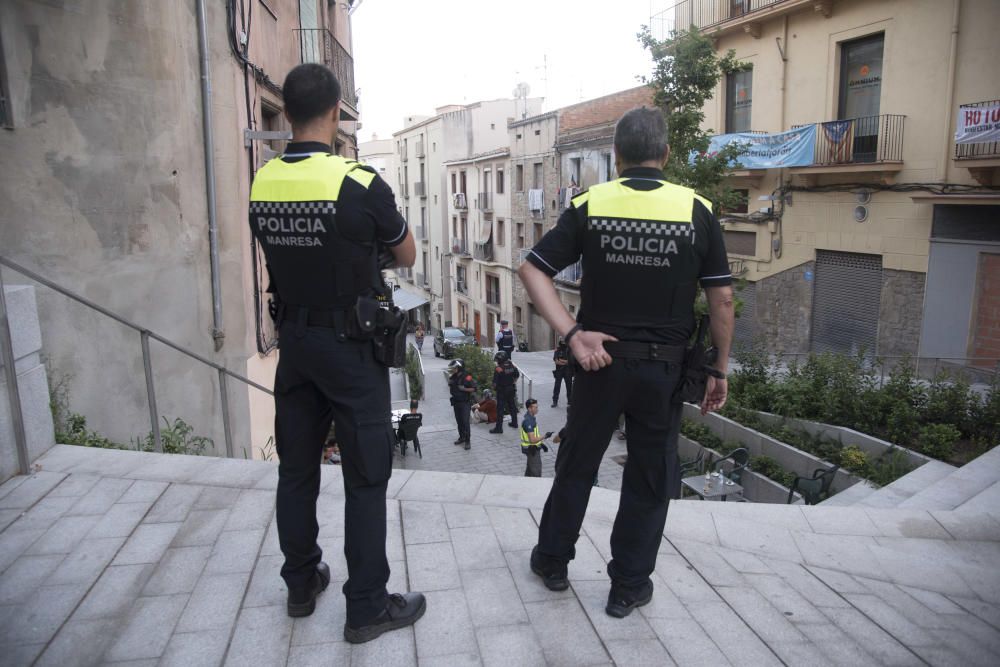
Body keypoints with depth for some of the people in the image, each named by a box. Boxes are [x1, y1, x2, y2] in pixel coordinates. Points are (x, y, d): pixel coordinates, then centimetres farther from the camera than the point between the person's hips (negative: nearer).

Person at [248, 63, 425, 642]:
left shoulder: (262, 184, -1)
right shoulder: (361, 184, -17)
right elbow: (407, 256, -4)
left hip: (294, 339, 6)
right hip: (352, 346, -5)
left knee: (297, 468, 17)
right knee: (366, 477, 5)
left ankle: (302, 583, 32)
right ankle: (368, 606, 15)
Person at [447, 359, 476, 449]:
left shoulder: (466, 377, -14)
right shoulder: (452, 377, 5)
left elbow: (474, 389, -12)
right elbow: (450, 388, 22)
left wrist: (464, 389, -20)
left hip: (465, 403, -6)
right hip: (456, 402, 6)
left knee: (465, 422, -8)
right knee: (459, 421, 13)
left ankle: (468, 441, -4)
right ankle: (461, 437, 26)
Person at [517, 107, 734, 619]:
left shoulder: (589, 206, -3)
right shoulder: (696, 211, -4)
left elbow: (532, 270, -9)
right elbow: (722, 298, -4)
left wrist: (571, 333, -14)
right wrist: (719, 370, 3)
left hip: (601, 358, 1)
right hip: (664, 367, 0)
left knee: (577, 463, 18)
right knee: (650, 477, 14)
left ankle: (552, 560, 33)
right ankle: (629, 585, 25)